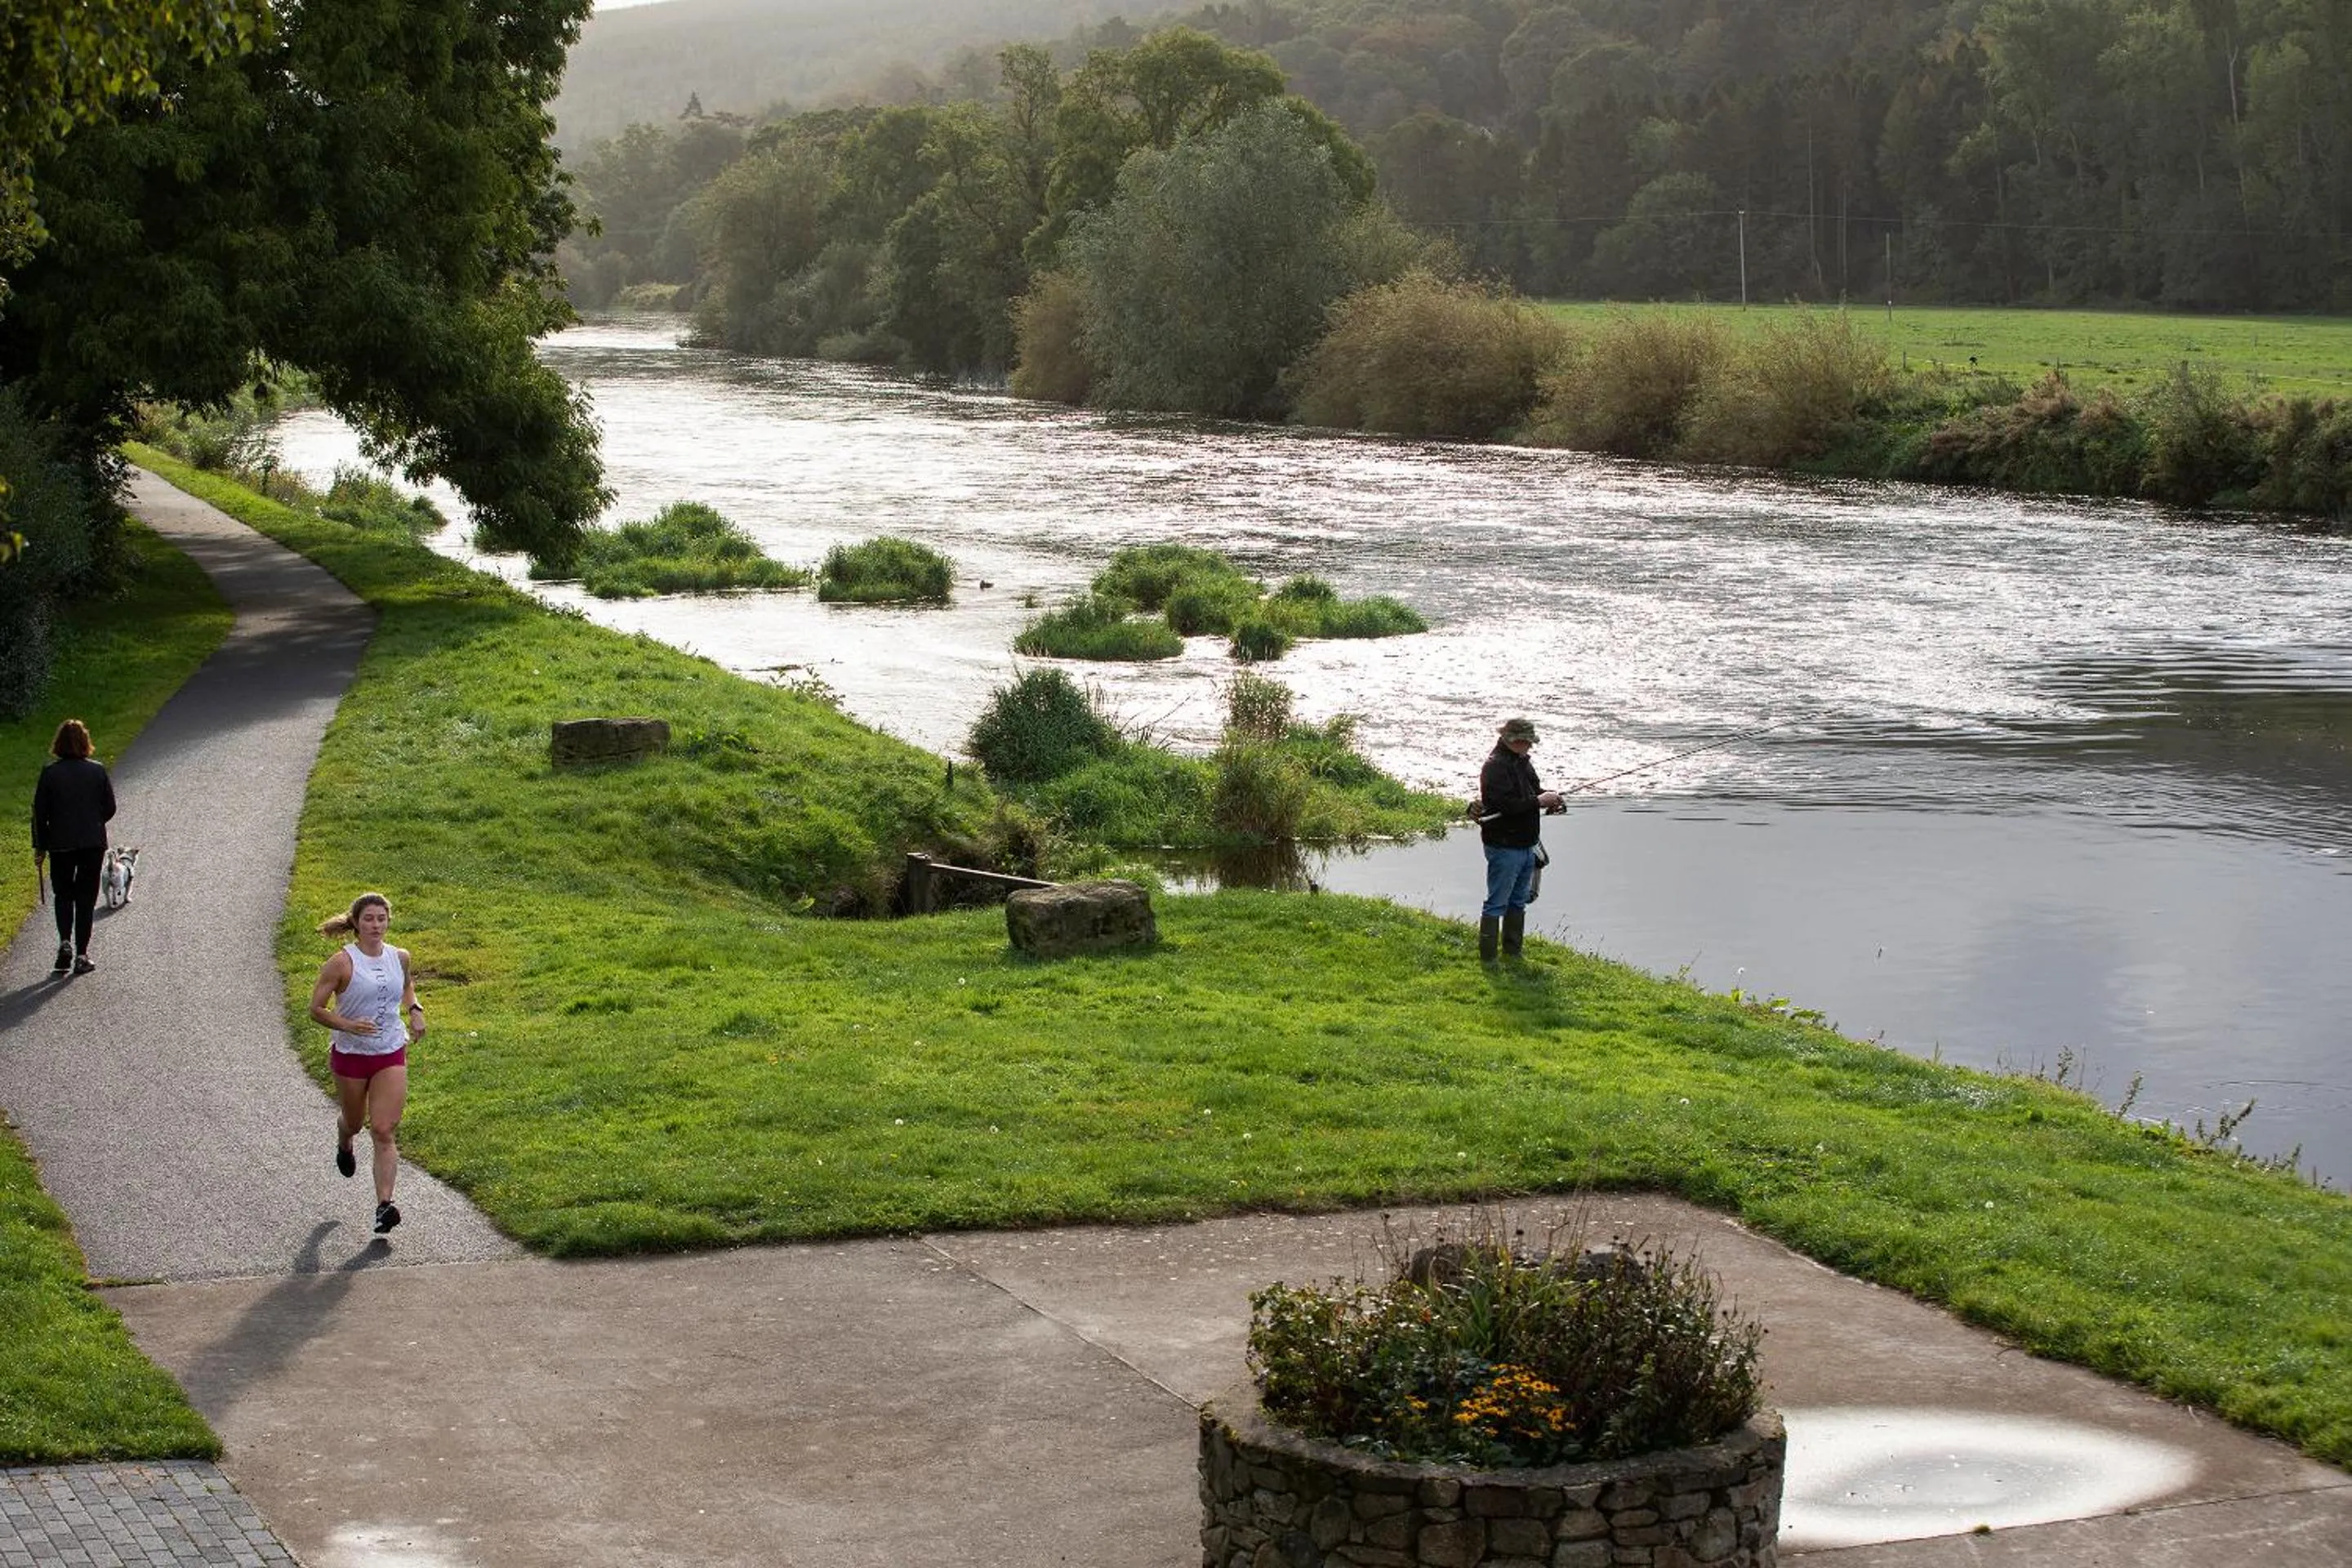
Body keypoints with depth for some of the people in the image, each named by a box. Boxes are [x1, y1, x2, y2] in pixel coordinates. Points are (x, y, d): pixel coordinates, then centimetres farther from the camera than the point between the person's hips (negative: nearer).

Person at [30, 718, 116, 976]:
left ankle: (65, 943, -4)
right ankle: (81, 956, 7)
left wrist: (39, 848, 6)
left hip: (60, 845, 0)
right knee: (86, 897, 9)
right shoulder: (97, 770, -6)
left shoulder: (50, 774, -8)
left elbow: (40, 813, -4)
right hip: (93, 844, 0)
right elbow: (110, 808, 1)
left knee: (63, 894, 16)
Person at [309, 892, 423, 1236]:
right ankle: (344, 1145, 58)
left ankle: (385, 1204, -14)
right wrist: (349, 1025, -25)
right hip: (351, 1054, -2)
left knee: (384, 1131, -9)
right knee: (354, 1123, 19)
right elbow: (316, 1008, -11)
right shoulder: (342, 962, -14)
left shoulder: (399, 958, 1)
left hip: (392, 1055, 2)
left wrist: (414, 1010, 5)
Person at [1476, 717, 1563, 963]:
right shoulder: (1496, 766, -17)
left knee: (1518, 902, 18)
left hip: (1525, 846, 10)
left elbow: (1534, 790, 24)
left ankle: (1512, 954, 29)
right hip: (1504, 848, -10)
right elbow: (1504, 805, -26)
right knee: (1497, 904, -5)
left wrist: (1550, 797, 2)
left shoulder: (1522, 762, 13)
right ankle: (1487, 959, 0)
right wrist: (1539, 801, -22)